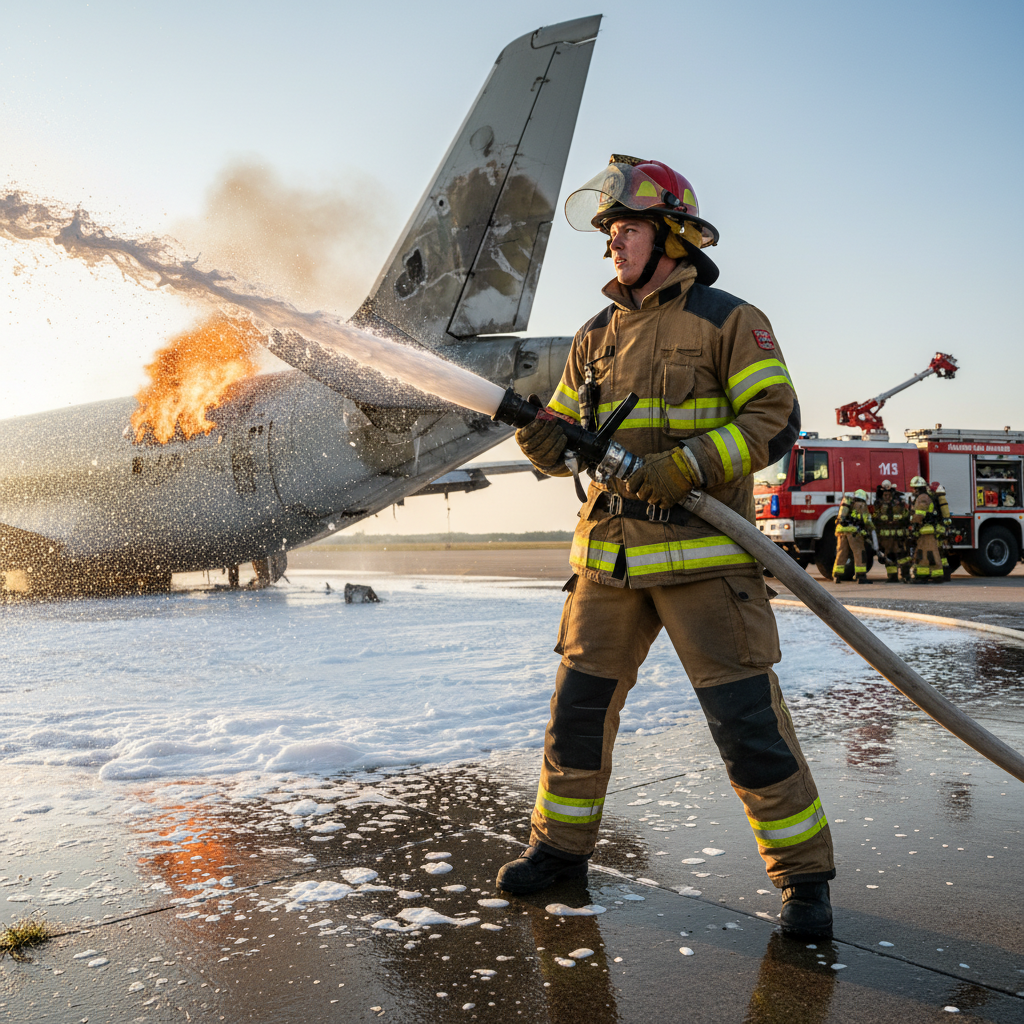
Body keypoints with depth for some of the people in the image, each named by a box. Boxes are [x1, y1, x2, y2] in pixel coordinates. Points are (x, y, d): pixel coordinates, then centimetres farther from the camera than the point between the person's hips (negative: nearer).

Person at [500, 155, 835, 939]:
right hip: (610, 552, 6)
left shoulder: (728, 321, -1)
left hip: (701, 555, -5)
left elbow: (775, 420, -8)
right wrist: (540, 435, -8)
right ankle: (561, 845, 28)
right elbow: (562, 436, 16)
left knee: (745, 714, -5)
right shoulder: (598, 337, 15)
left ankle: (804, 874, 12)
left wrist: (685, 469, -20)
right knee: (580, 702, 10)